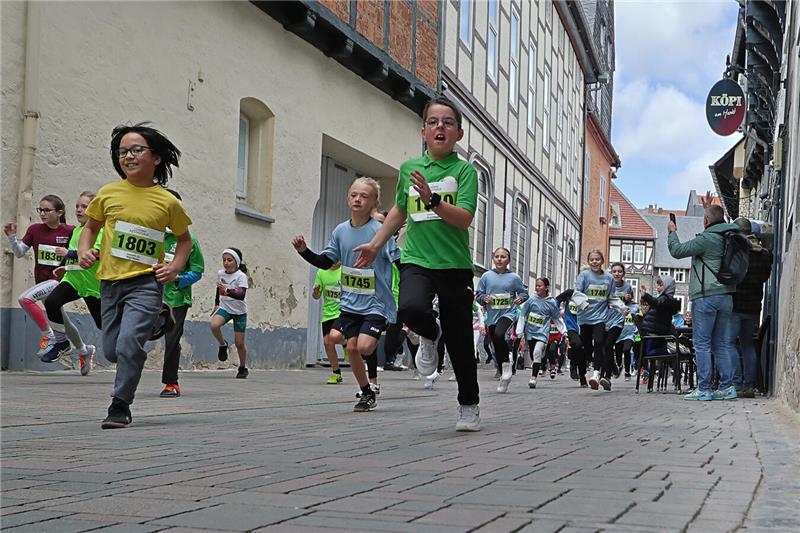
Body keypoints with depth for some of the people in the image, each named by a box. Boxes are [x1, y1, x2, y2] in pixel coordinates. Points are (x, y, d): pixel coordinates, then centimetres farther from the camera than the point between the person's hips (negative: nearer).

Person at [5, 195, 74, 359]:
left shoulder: (69, 231, -8)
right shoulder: (34, 230, 3)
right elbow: (20, 253, 2)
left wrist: (68, 253, -20)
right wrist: (12, 237, -13)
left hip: (58, 279, -6)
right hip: (42, 281, 6)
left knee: (25, 298, -24)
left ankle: (48, 336, -15)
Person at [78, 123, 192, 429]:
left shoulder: (168, 202, -1)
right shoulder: (108, 193, 3)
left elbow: (184, 238, 15)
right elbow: (91, 227, 18)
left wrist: (175, 267, -1)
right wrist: (84, 250, -2)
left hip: (145, 283, -4)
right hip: (110, 281, 4)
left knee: (128, 344, -19)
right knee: (111, 350, 10)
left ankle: (120, 406, -6)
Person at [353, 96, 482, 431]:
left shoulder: (464, 170, 0)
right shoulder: (409, 168, 11)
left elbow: (464, 218, -12)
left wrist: (432, 199, -25)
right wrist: (375, 245, 24)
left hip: (454, 264, -2)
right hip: (416, 260, 2)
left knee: (459, 341, 3)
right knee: (411, 309, -31)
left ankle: (469, 405, 23)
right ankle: (429, 335, 6)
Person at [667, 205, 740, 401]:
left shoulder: (706, 239, -12)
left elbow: (677, 251, -10)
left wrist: (672, 232, 8)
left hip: (706, 296, -7)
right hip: (727, 295, 7)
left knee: (702, 343, -3)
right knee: (722, 344, 12)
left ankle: (703, 389, -4)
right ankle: (727, 386, 10)